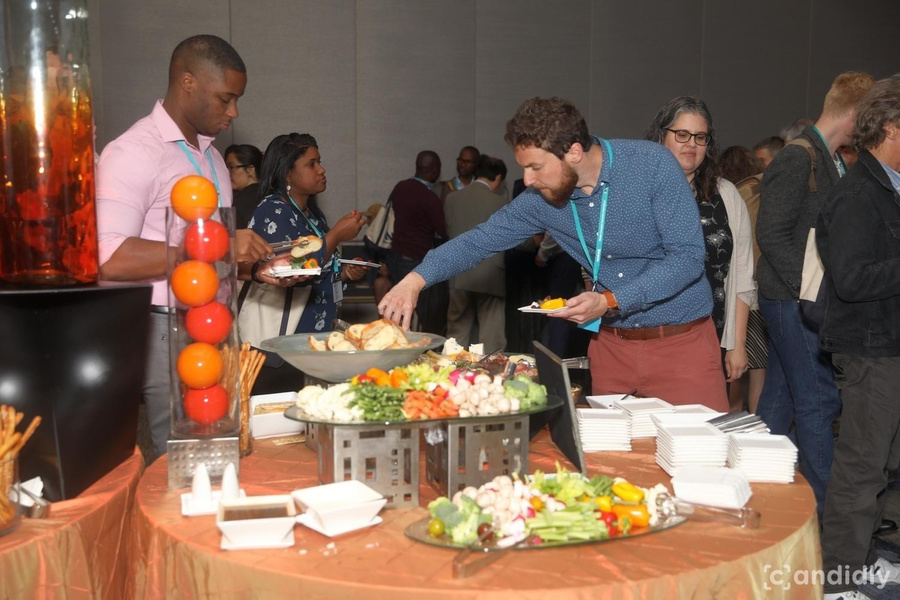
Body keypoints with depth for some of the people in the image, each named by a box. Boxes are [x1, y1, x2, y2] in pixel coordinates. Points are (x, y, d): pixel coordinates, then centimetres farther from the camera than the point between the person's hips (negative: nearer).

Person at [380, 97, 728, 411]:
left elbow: (688, 256, -18)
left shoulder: (652, 164, -17)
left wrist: (610, 301, -25)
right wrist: (416, 279, -10)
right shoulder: (540, 200, -5)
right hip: (611, 343, 4)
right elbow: (482, 239, 3)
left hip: (681, 340, -3)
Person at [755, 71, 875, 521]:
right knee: (818, 401, -4)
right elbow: (772, 235, -18)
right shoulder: (797, 158, -14)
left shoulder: (830, 160, 14)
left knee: (780, 397, 14)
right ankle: (826, 510, 6)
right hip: (794, 302, -9)